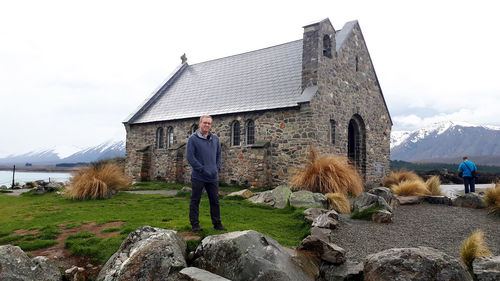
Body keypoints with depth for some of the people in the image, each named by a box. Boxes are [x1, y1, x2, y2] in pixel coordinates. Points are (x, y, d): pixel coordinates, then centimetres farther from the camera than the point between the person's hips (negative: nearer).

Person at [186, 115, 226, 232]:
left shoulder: (215, 138, 11)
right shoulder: (193, 139, -6)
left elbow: (219, 155, 17)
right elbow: (190, 157, -11)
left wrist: (217, 168, 3)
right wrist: (202, 170, -14)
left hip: (213, 178, 5)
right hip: (198, 177, -5)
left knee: (215, 201, 11)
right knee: (195, 201, 5)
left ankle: (217, 223, 22)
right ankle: (195, 224, 16)